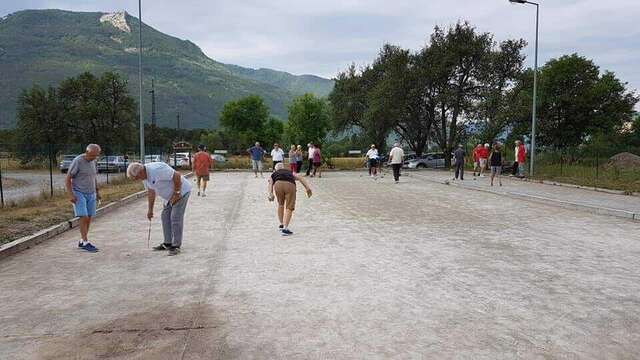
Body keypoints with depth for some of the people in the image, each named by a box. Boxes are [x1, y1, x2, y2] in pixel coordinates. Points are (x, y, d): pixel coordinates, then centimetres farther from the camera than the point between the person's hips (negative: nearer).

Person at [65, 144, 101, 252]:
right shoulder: (77, 162, -17)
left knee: (88, 218, 4)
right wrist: (70, 195, -21)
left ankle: (82, 242, 14)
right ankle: (86, 243, -7)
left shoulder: (93, 161, 3)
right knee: (84, 218, -13)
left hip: (90, 194, 6)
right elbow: (67, 179, -14)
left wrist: (97, 191, 16)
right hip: (78, 194, -6)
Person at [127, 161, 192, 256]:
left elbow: (177, 175, -30)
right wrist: (150, 209, 14)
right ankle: (167, 243, 18)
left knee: (176, 218, -10)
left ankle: (176, 246, -3)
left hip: (181, 191, -10)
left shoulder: (156, 170, -31)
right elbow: (150, 192, 11)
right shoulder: (144, 175, 0)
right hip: (170, 195, 10)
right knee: (165, 217, 10)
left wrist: (176, 193, -22)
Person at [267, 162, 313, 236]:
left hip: (278, 184, 1)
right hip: (290, 185, -1)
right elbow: (301, 178, 23)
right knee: (289, 208, 3)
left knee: (280, 205, 24)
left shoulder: (273, 174, 38)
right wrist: (308, 188, 13)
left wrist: (270, 195, 4)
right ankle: (285, 229, -8)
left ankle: (282, 225, 33)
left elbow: (270, 184, 17)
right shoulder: (290, 173, 40)